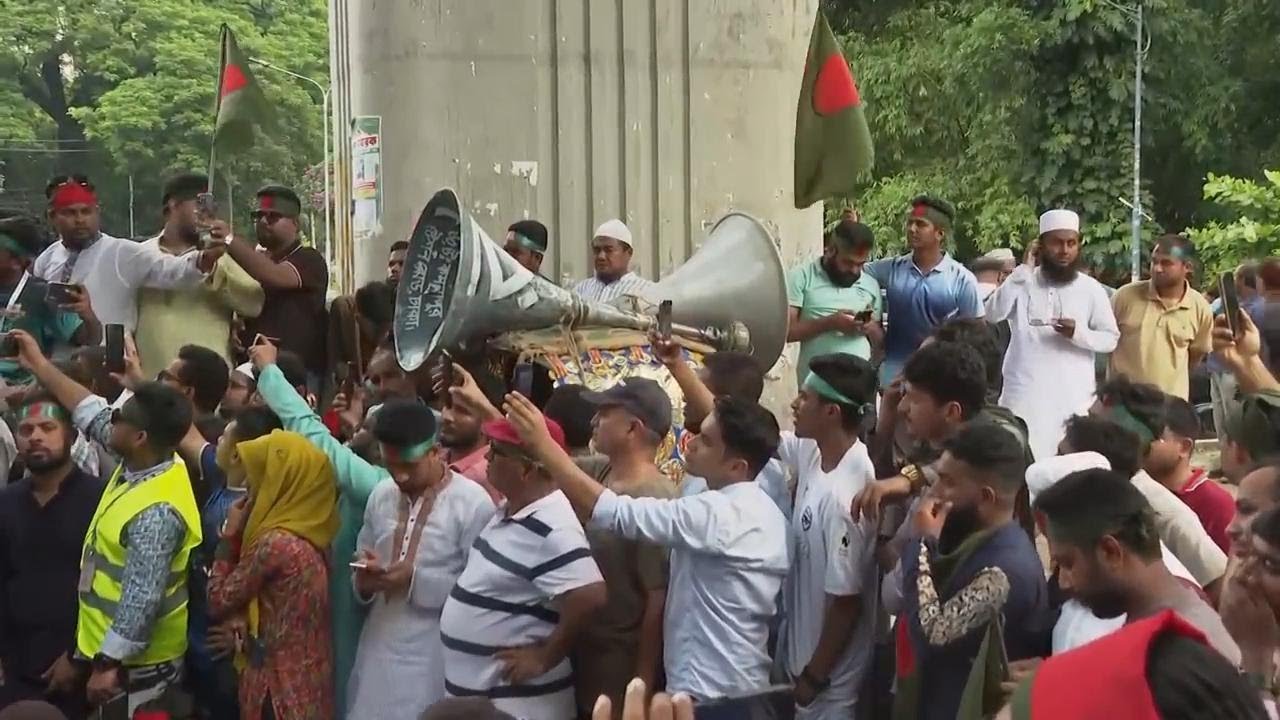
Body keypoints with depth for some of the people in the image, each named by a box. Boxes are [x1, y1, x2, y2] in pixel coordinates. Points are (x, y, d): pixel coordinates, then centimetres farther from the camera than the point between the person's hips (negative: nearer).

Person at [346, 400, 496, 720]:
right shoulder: (381, 496, 9)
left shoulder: (473, 503, -11)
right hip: (379, 649, 5)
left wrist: (418, 581, -19)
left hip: (435, 657, -5)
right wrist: (365, 581, -6)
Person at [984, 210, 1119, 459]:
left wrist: (1079, 333, -15)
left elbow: (1111, 339, 5)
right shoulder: (1024, 283, 3)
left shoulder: (1091, 288, 4)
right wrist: (1023, 271, -14)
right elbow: (992, 314, -13)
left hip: (1074, 397, 1)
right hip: (1025, 394, -1)